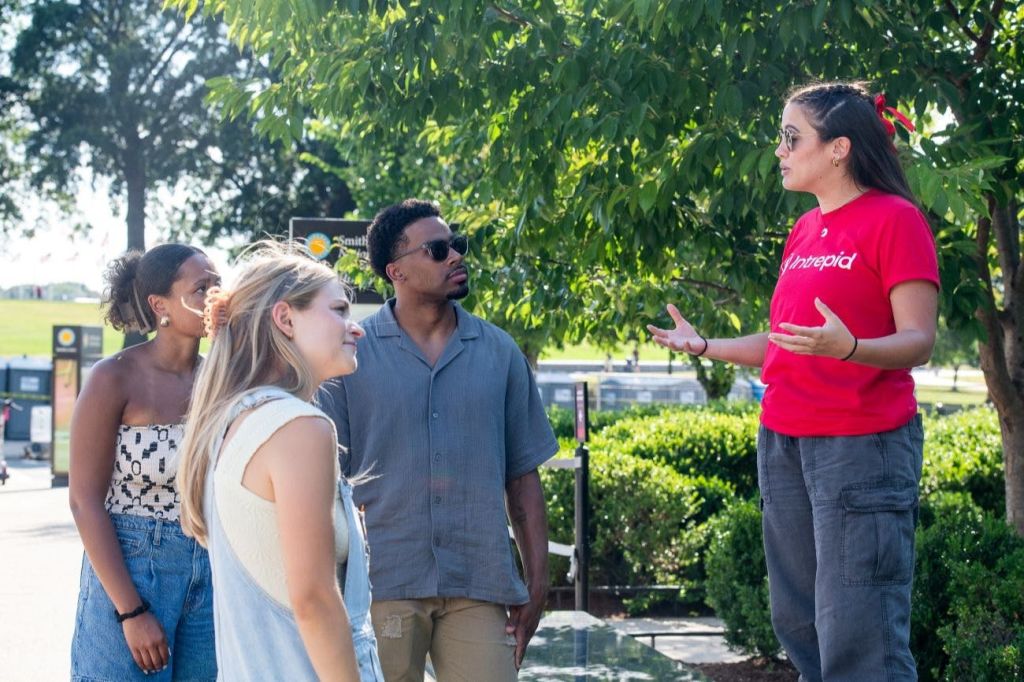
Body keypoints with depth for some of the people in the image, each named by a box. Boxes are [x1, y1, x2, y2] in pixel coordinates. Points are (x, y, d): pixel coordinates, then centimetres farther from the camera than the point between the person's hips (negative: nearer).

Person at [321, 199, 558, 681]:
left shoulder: (500, 353, 8)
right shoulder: (351, 353, 1)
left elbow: (522, 476, 10)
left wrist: (537, 581, 5)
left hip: (481, 587, 2)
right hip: (383, 584, -2)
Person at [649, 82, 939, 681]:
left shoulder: (895, 219, -9)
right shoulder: (804, 230, 15)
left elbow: (918, 340, -15)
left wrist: (848, 347, -33)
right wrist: (704, 346, 13)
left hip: (862, 444, -8)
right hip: (782, 444, 8)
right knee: (798, 625, 13)